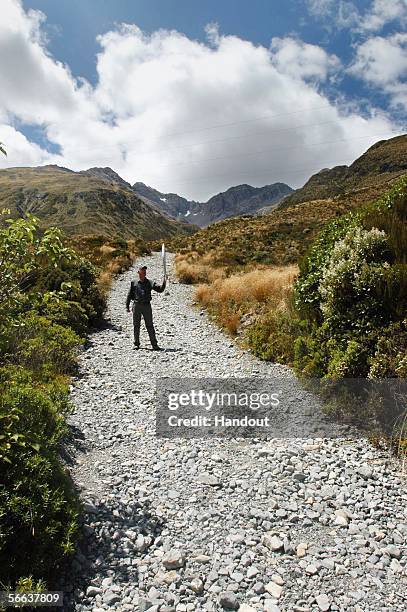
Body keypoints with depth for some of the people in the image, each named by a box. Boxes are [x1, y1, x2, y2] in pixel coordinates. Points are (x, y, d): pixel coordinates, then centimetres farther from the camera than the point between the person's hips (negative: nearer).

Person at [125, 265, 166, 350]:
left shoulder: (150, 283, 6)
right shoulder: (134, 283, 7)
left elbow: (160, 289, -2)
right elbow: (129, 295, 10)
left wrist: (163, 283, -21)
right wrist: (127, 306, 6)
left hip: (147, 306, -1)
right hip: (136, 306, 1)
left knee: (150, 325, 0)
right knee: (136, 326, 7)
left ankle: (154, 344, 2)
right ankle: (136, 344, 17)